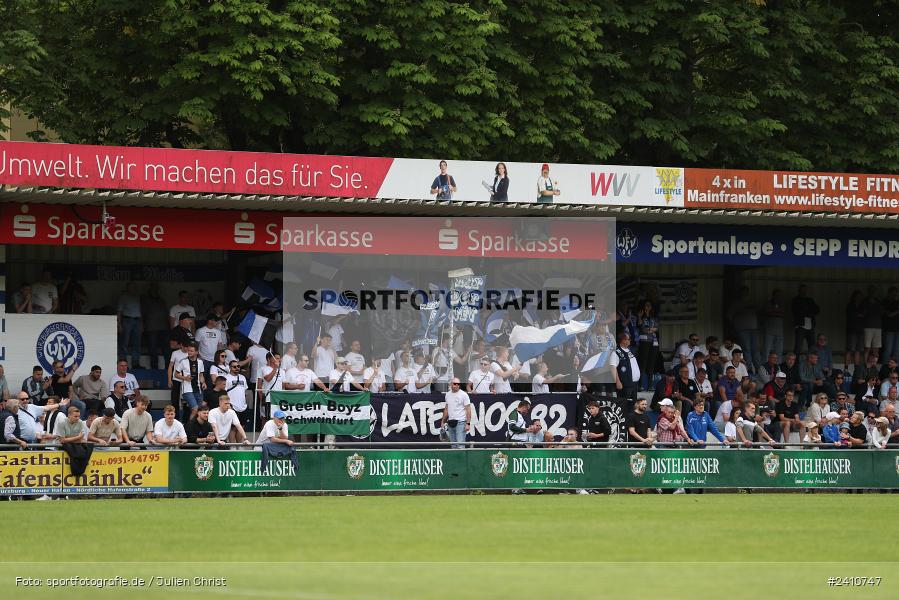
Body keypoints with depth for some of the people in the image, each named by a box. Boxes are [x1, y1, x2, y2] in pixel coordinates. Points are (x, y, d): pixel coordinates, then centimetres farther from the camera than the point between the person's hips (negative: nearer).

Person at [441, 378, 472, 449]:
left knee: (460, 444, -13)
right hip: (450, 422, 6)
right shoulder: (447, 395, 12)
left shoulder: (463, 395, -6)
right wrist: (443, 421, 22)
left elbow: (468, 410, -8)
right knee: (453, 445, 8)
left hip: (460, 422, -6)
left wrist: (468, 423, -15)